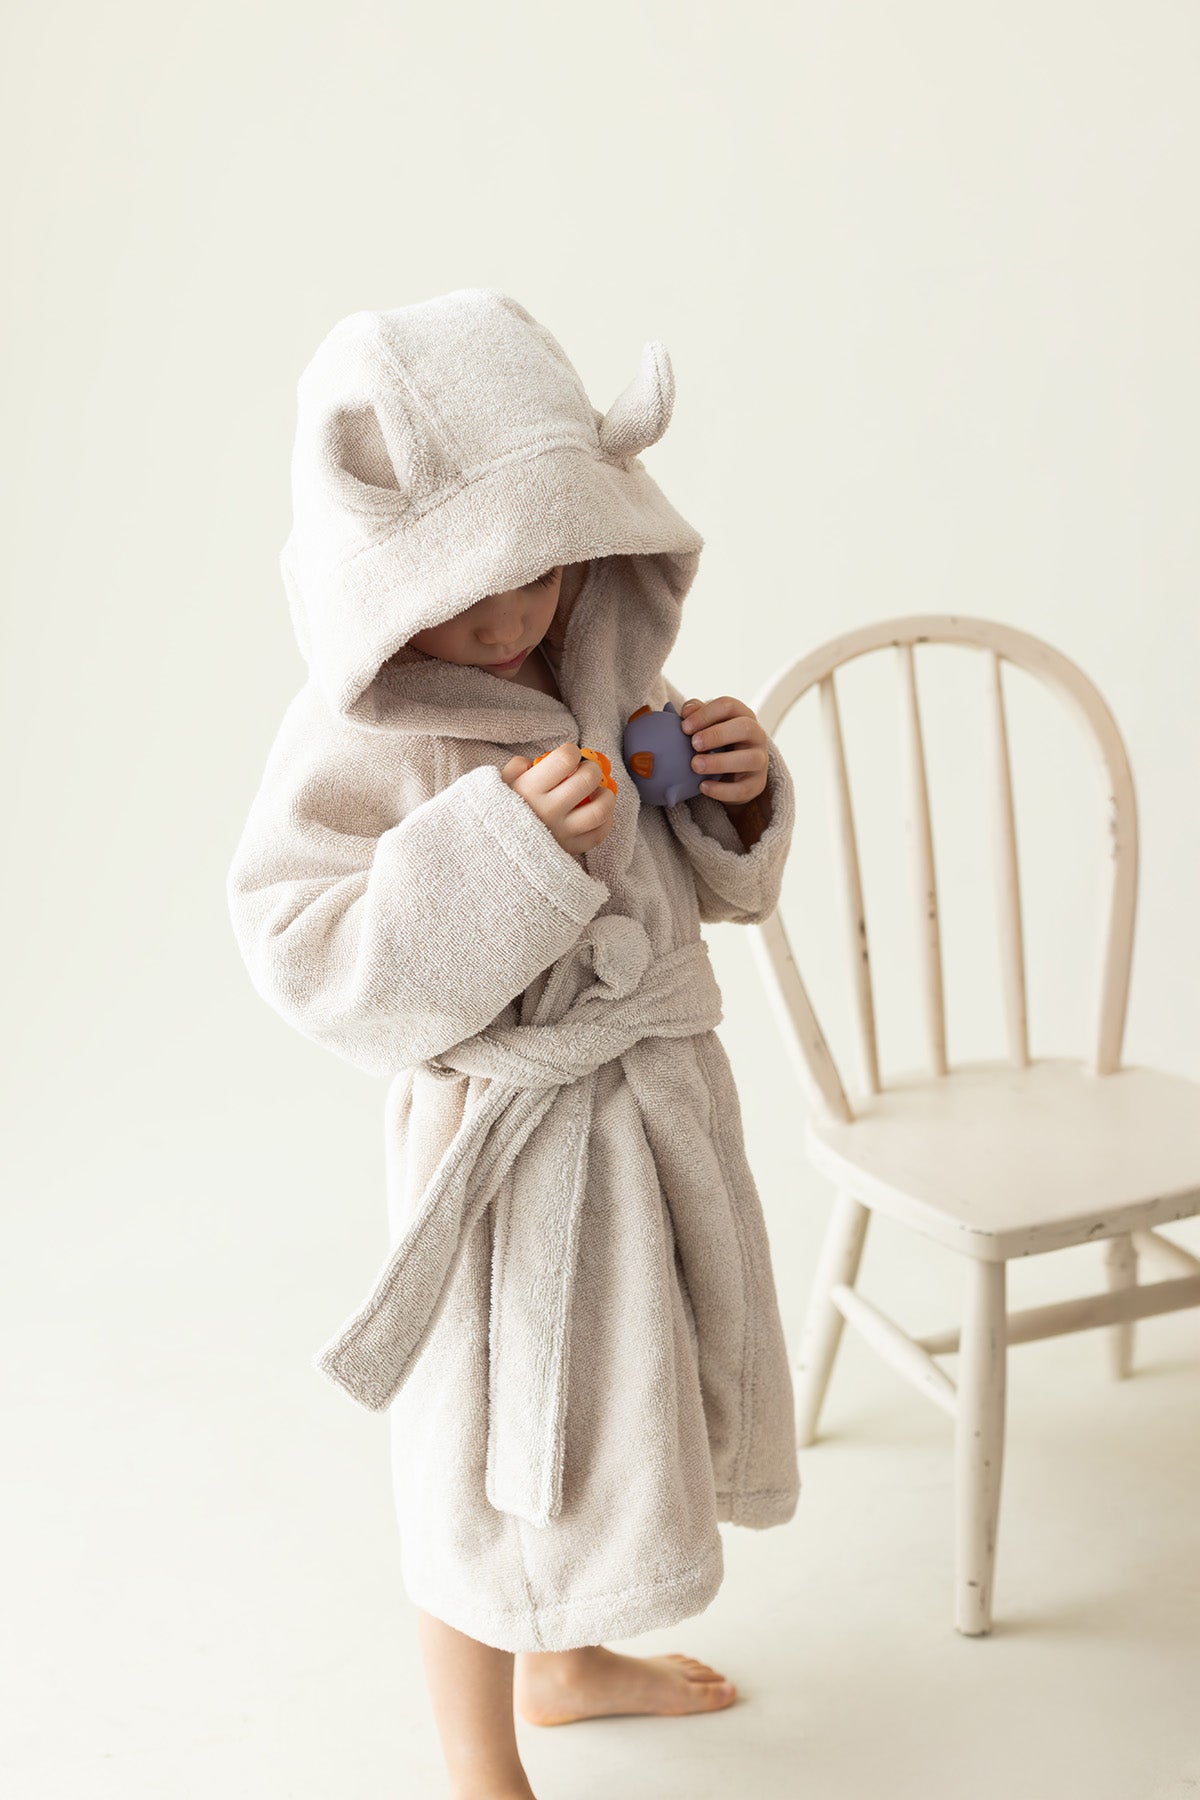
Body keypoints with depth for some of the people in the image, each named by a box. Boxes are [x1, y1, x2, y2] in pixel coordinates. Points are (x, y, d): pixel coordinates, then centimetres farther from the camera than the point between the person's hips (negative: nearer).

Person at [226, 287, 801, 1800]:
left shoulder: (613, 672, 1)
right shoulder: (358, 739, -18)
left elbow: (702, 883, 12)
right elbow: (319, 964, -26)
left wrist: (737, 795, -10)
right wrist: (504, 841, -34)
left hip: (662, 1101, 8)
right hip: (503, 1141, -7)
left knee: (618, 1403, 25)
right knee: (491, 1464, 10)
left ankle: (567, 1664, 54)